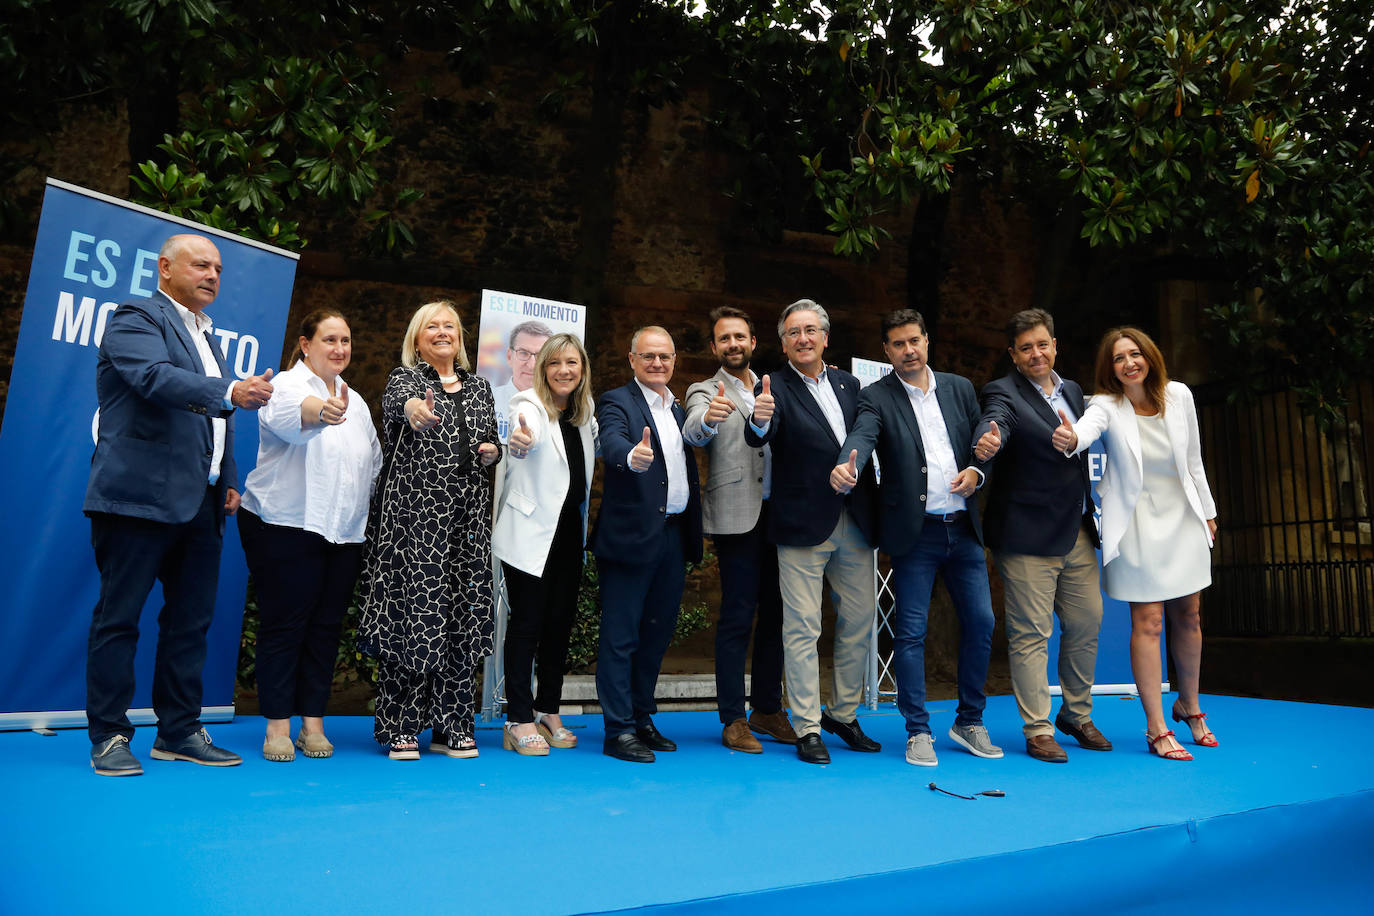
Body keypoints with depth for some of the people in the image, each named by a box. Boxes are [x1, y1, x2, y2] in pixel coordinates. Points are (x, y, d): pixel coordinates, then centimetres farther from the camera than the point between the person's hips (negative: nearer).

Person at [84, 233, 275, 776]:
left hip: (200, 504, 8)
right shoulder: (137, 318, -2)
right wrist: (230, 393, -36)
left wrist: (229, 481, 15)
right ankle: (108, 737, 9)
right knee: (119, 616, 1)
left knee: (191, 620, 9)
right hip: (140, 494, -8)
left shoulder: (206, 337, 23)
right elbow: (155, 376, -22)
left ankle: (180, 732, 18)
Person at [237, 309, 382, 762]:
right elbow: (288, 415, -29)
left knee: (326, 626, 7)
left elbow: (373, 464, 23)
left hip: (344, 534, 6)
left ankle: (312, 723, 16)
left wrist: (366, 521, 14)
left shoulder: (355, 401, 17)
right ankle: (277, 725, 9)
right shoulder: (287, 385, -4)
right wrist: (321, 411, -51)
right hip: (284, 528, -6)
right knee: (283, 624, -1)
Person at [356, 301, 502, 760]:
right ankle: (401, 728, 5)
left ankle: (450, 727, 13)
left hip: (467, 516, 4)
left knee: (461, 615, 4)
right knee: (412, 610, -6)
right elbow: (394, 401, -22)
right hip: (414, 511, -4)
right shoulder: (406, 377, 3)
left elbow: (491, 443, 25)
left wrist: (492, 452, 1)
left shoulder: (478, 387, 17)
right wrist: (412, 407, -45)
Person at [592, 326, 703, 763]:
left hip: (674, 537, 7)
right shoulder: (617, 403, -6)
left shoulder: (679, 410, 16)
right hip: (632, 536, -7)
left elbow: (688, 472, 17)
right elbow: (613, 443, -27)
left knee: (657, 633, 15)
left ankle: (642, 719, 27)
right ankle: (618, 731, 8)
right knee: (620, 636, 0)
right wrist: (633, 456, -47)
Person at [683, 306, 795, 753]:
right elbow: (693, 433, -18)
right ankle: (732, 720, 5)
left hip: (779, 514, 5)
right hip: (737, 515, -5)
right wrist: (707, 417, -41)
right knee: (737, 617, -3)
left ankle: (767, 709, 22)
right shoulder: (705, 392, 2)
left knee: (775, 612, 10)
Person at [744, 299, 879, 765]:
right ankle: (808, 728, 13)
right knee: (802, 629, 0)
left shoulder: (848, 384, 11)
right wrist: (760, 421, -46)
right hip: (804, 525, -5)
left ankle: (844, 715, 30)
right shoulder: (776, 387, -5)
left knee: (859, 621, 13)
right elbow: (759, 438, -23)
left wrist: (872, 507, 6)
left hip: (854, 522, 5)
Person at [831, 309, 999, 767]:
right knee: (911, 631, 0)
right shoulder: (876, 397, -2)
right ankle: (918, 731, 13)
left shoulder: (960, 388, 12)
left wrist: (975, 472, -6)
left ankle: (970, 722, 26)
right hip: (914, 532, -4)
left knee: (981, 623, 8)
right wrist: (846, 469, -42)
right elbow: (861, 437, -21)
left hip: (963, 527, 4)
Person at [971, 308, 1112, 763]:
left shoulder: (1073, 391, 13)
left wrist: (1090, 512, 12)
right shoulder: (1004, 392, -9)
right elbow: (994, 422, -31)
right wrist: (986, 445, -53)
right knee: (1031, 635, -1)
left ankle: (1077, 714, 33)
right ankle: (1038, 730, 11)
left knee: (1087, 623, 14)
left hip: (1078, 534, 7)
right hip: (1029, 536, -7)